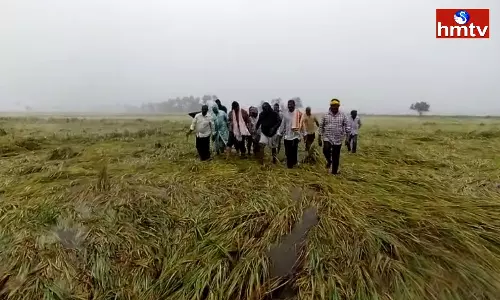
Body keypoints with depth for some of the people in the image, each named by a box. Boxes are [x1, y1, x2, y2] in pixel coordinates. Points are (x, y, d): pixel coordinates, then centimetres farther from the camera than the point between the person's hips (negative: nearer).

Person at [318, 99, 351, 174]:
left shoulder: (342, 115, 2)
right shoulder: (325, 115, 1)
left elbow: (347, 126, 4)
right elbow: (321, 126, 5)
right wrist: (320, 138, 3)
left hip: (338, 139, 1)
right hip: (327, 138, -1)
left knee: (336, 156, 5)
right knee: (326, 150, -26)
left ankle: (334, 171, 21)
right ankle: (329, 161, 6)